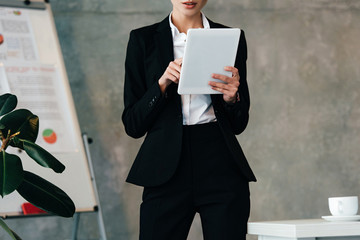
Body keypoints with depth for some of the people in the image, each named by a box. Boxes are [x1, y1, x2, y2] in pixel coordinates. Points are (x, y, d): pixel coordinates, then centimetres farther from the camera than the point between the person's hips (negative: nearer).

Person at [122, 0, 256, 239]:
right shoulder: (143, 40, 6)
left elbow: (238, 125, 12)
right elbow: (132, 125, 2)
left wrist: (232, 98, -8)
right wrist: (162, 85, -12)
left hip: (221, 167, 1)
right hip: (166, 169, -1)